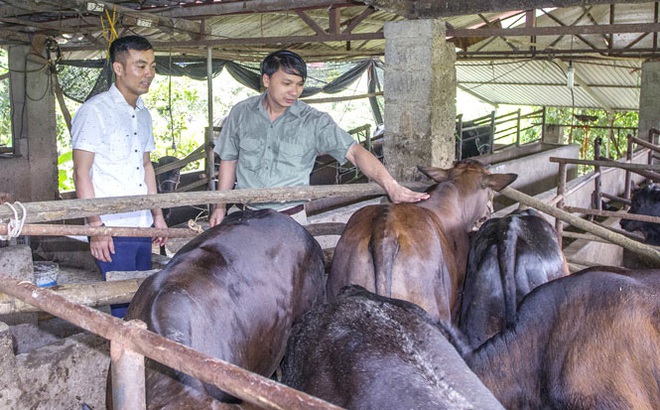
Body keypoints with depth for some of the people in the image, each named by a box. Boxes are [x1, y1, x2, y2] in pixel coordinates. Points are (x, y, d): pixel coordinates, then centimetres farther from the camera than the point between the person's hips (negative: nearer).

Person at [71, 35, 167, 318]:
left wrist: (157, 215, 18)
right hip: (111, 229, -7)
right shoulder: (94, 111, -9)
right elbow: (81, 173, -11)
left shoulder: (143, 114, 15)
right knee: (124, 306, -5)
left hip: (142, 227, 7)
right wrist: (96, 227, -16)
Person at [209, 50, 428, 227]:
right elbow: (229, 160, 11)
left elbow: (354, 151, -18)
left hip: (289, 218, -2)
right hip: (243, 212, 2)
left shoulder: (314, 122, -8)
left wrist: (390, 185, -31)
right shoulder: (241, 113, 0)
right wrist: (220, 206, 9)